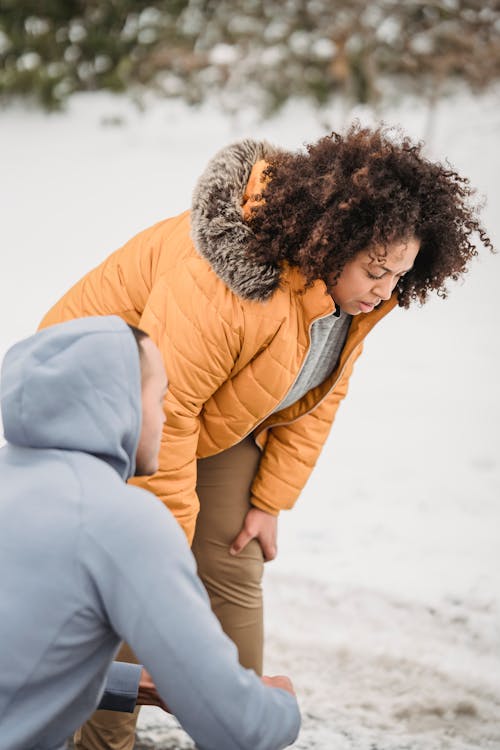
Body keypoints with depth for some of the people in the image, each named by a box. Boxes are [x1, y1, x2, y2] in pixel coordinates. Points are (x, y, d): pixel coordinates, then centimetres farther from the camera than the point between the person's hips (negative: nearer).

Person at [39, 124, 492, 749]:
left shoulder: (358, 290, -15)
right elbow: (160, 406, -35)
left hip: (219, 423, 7)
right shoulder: (226, 282, -41)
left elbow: (319, 394, -2)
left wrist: (271, 500, -5)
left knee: (234, 573, 3)